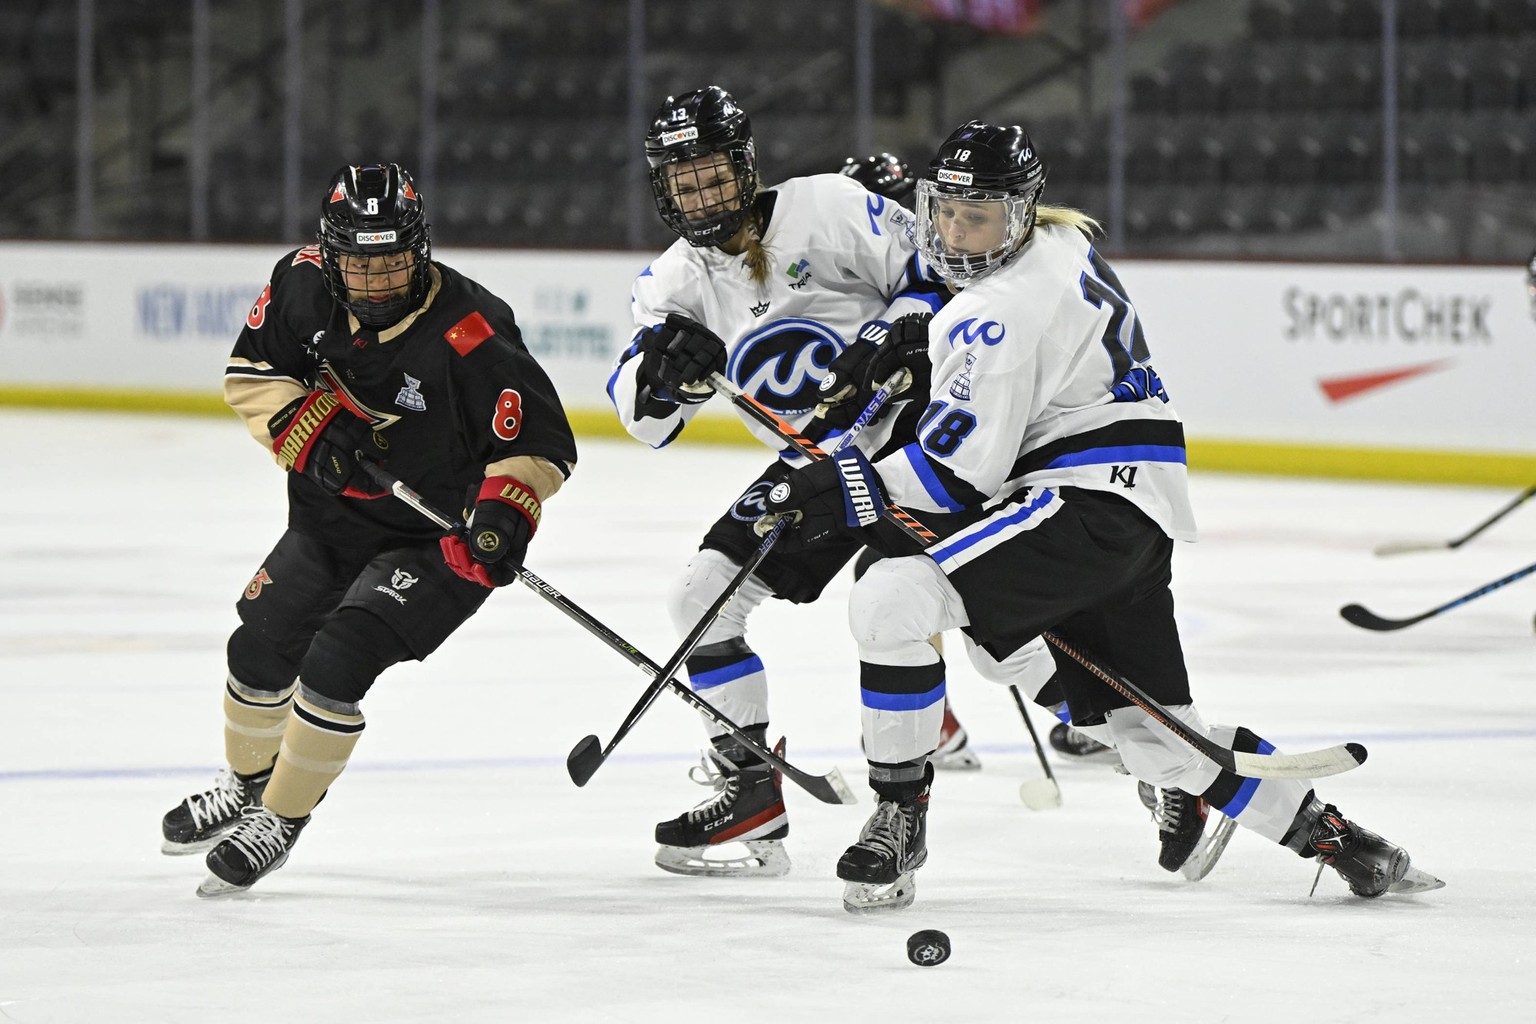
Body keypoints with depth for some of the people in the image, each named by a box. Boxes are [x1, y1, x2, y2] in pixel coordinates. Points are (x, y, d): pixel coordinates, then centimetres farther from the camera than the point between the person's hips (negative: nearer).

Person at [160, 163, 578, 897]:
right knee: (260, 646, 11)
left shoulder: (469, 333, -29)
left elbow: (540, 440, -23)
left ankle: (281, 820, 0)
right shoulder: (303, 284, -13)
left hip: (434, 537, -6)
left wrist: (505, 512, -39)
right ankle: (245, 787, 40)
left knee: (335, 661, -19)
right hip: (331, 516, 6)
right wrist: (308, 429, -18)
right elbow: (252, 370, -1)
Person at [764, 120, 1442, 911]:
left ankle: (898, 816, -11)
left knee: (892, 599, -20)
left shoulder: (1003, 307, -16)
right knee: (1151, 733, 16)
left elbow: (963, 466, -19)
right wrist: (927, 342, 19)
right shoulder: (1063, 241, 13)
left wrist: (850, 489, -17)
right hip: (1137, 513, 11)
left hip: (1092, 503, -11)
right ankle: (1326, 834, 22)